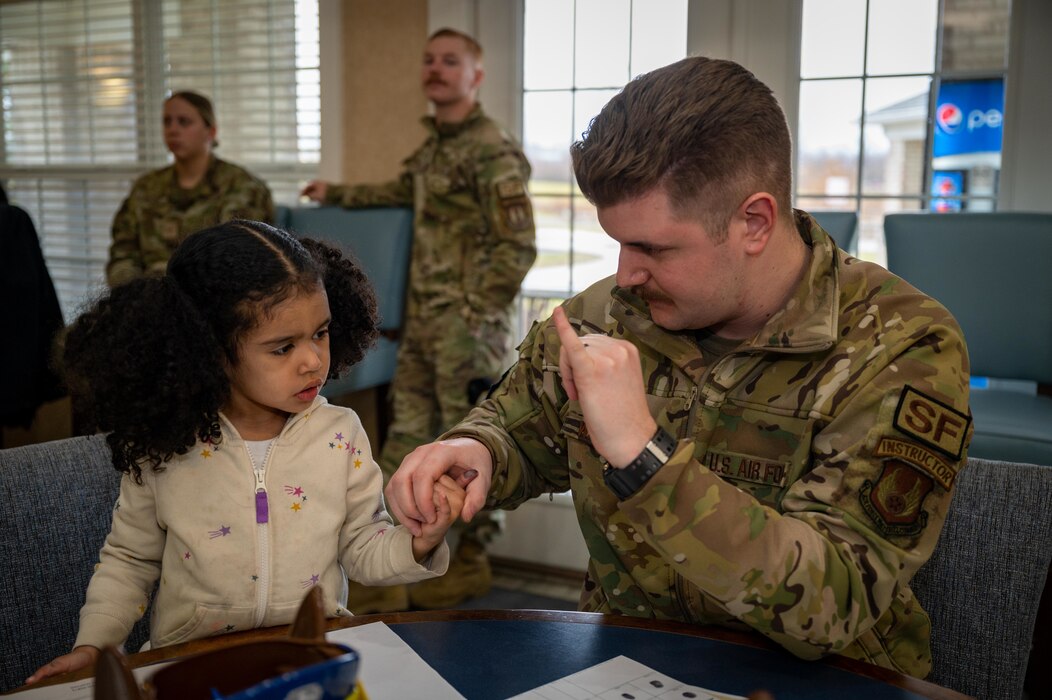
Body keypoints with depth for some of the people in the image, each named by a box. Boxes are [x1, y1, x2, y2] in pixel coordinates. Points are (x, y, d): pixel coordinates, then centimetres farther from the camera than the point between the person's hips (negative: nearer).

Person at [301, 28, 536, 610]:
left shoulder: (491, 151, -11)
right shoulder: (432, 147, 16)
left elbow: (517, 247, -15)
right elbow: (405, 193, 37)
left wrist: (475, 314, -16)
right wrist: (336, 194, 36)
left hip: (466, 327, -8)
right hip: (421, 323, 9)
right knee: (407, 439, 9)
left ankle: (468, 565, 16)